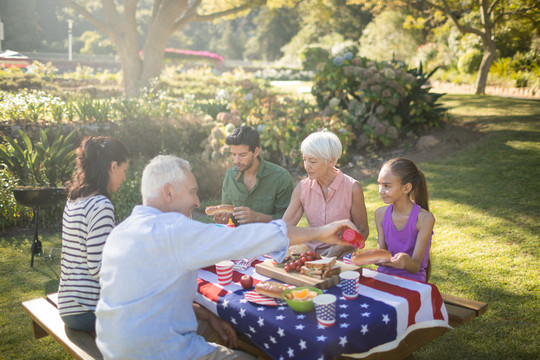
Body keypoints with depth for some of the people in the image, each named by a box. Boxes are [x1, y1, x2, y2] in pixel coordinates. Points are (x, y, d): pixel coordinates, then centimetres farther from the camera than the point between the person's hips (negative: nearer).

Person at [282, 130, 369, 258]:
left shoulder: (352, 188, -7)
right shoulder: (302, 187, 3)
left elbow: (362, 231, -1)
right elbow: (285, 226, -1)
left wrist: (338, 249, -15)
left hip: (341, 257, -3)